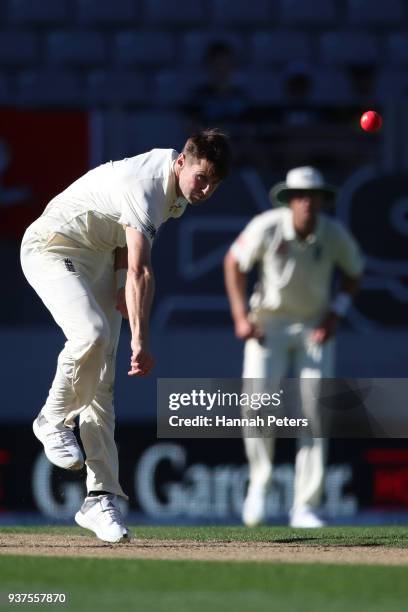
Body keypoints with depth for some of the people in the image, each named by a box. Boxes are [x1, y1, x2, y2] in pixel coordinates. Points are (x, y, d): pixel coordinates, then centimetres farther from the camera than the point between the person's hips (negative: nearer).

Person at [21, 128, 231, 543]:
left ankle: (101, 499, -4)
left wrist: (120, 282, 1)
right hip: (52, 246, -9)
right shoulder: (144, 185, -30)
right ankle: (54, 421, -8)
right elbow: (140, 269, -38)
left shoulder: (174, 183, -2)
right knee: (92, 333, -34)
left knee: (101, 384, 0)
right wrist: (140, 340, -44)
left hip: (99, 256, 9)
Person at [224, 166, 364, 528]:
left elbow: (354, 273, 6)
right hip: (268, 325, -1)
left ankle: (305, 507, -4)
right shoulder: (266, 228, -18)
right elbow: (234, 262, -2)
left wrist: (337, 312, -8)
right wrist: (241, 317, -8)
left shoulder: (334, 234, -14)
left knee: (314, 411, -8)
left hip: (316, 328, 1)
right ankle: (259, 483, 10)